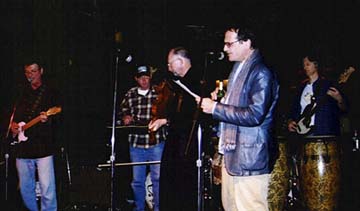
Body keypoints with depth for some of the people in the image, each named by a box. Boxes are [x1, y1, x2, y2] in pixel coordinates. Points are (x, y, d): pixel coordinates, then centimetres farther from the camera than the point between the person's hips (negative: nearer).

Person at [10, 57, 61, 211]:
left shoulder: (51, 92, 4)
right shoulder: (22, 94, 18)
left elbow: (58, 116, -1)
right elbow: (14, 116, 26)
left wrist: (47, 119, -21)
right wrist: (13, 126, 5)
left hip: (43, 147, -5)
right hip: (23, 147, 5)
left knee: (47, 190, -13)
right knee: (25, 188, 11)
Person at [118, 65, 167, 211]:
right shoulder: (130, 94, 10)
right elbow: (123, 110, 21)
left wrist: (161, 121, -22)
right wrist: (126, 118, -1)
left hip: (156, 142, -3)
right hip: (136, 143, 3)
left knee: (157, 178, 0)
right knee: (137, 180, 10)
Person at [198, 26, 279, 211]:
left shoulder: (261, 73, -14)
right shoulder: (238, 69, 16)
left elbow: (255, 115, -23)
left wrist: (215, 108, -18)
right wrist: (221, 98, 8)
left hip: (250, 157, -10)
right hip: (231, 153, 10)